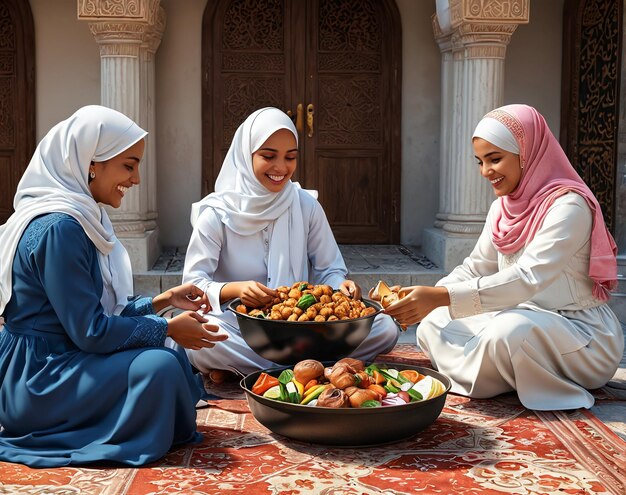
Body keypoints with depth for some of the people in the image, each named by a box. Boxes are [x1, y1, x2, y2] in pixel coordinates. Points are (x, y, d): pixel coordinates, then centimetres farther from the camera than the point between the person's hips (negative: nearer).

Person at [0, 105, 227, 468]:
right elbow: (91, 331, -22)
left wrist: (163, 301, 5)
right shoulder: (58, 228, -22)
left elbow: (101, 311, 13)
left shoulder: (82, 217, 9)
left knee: (172, 357, 10)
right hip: (35, 380, -10)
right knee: (158, 366, -24)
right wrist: (168, 329, -12)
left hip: (60, 363, 10)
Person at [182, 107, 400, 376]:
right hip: (240, 327, -4)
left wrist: (339, 284, -14)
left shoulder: (306, 206, 6)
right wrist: (234, 289, -30)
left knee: (385, 329, -20)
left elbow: (329, 270, 11)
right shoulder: (217, 213, -3)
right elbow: (193, 284, -8)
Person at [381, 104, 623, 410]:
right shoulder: (503, 207, 7)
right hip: (520, 319, 8)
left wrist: (442, 296, -37)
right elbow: (476, 268, 8)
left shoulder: (568, 205, -19)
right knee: (432, 325, -3)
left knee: (510, 330, -36)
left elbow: (528, 279, -30)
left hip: (583, 336, -8)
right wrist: (425, 299, -12)